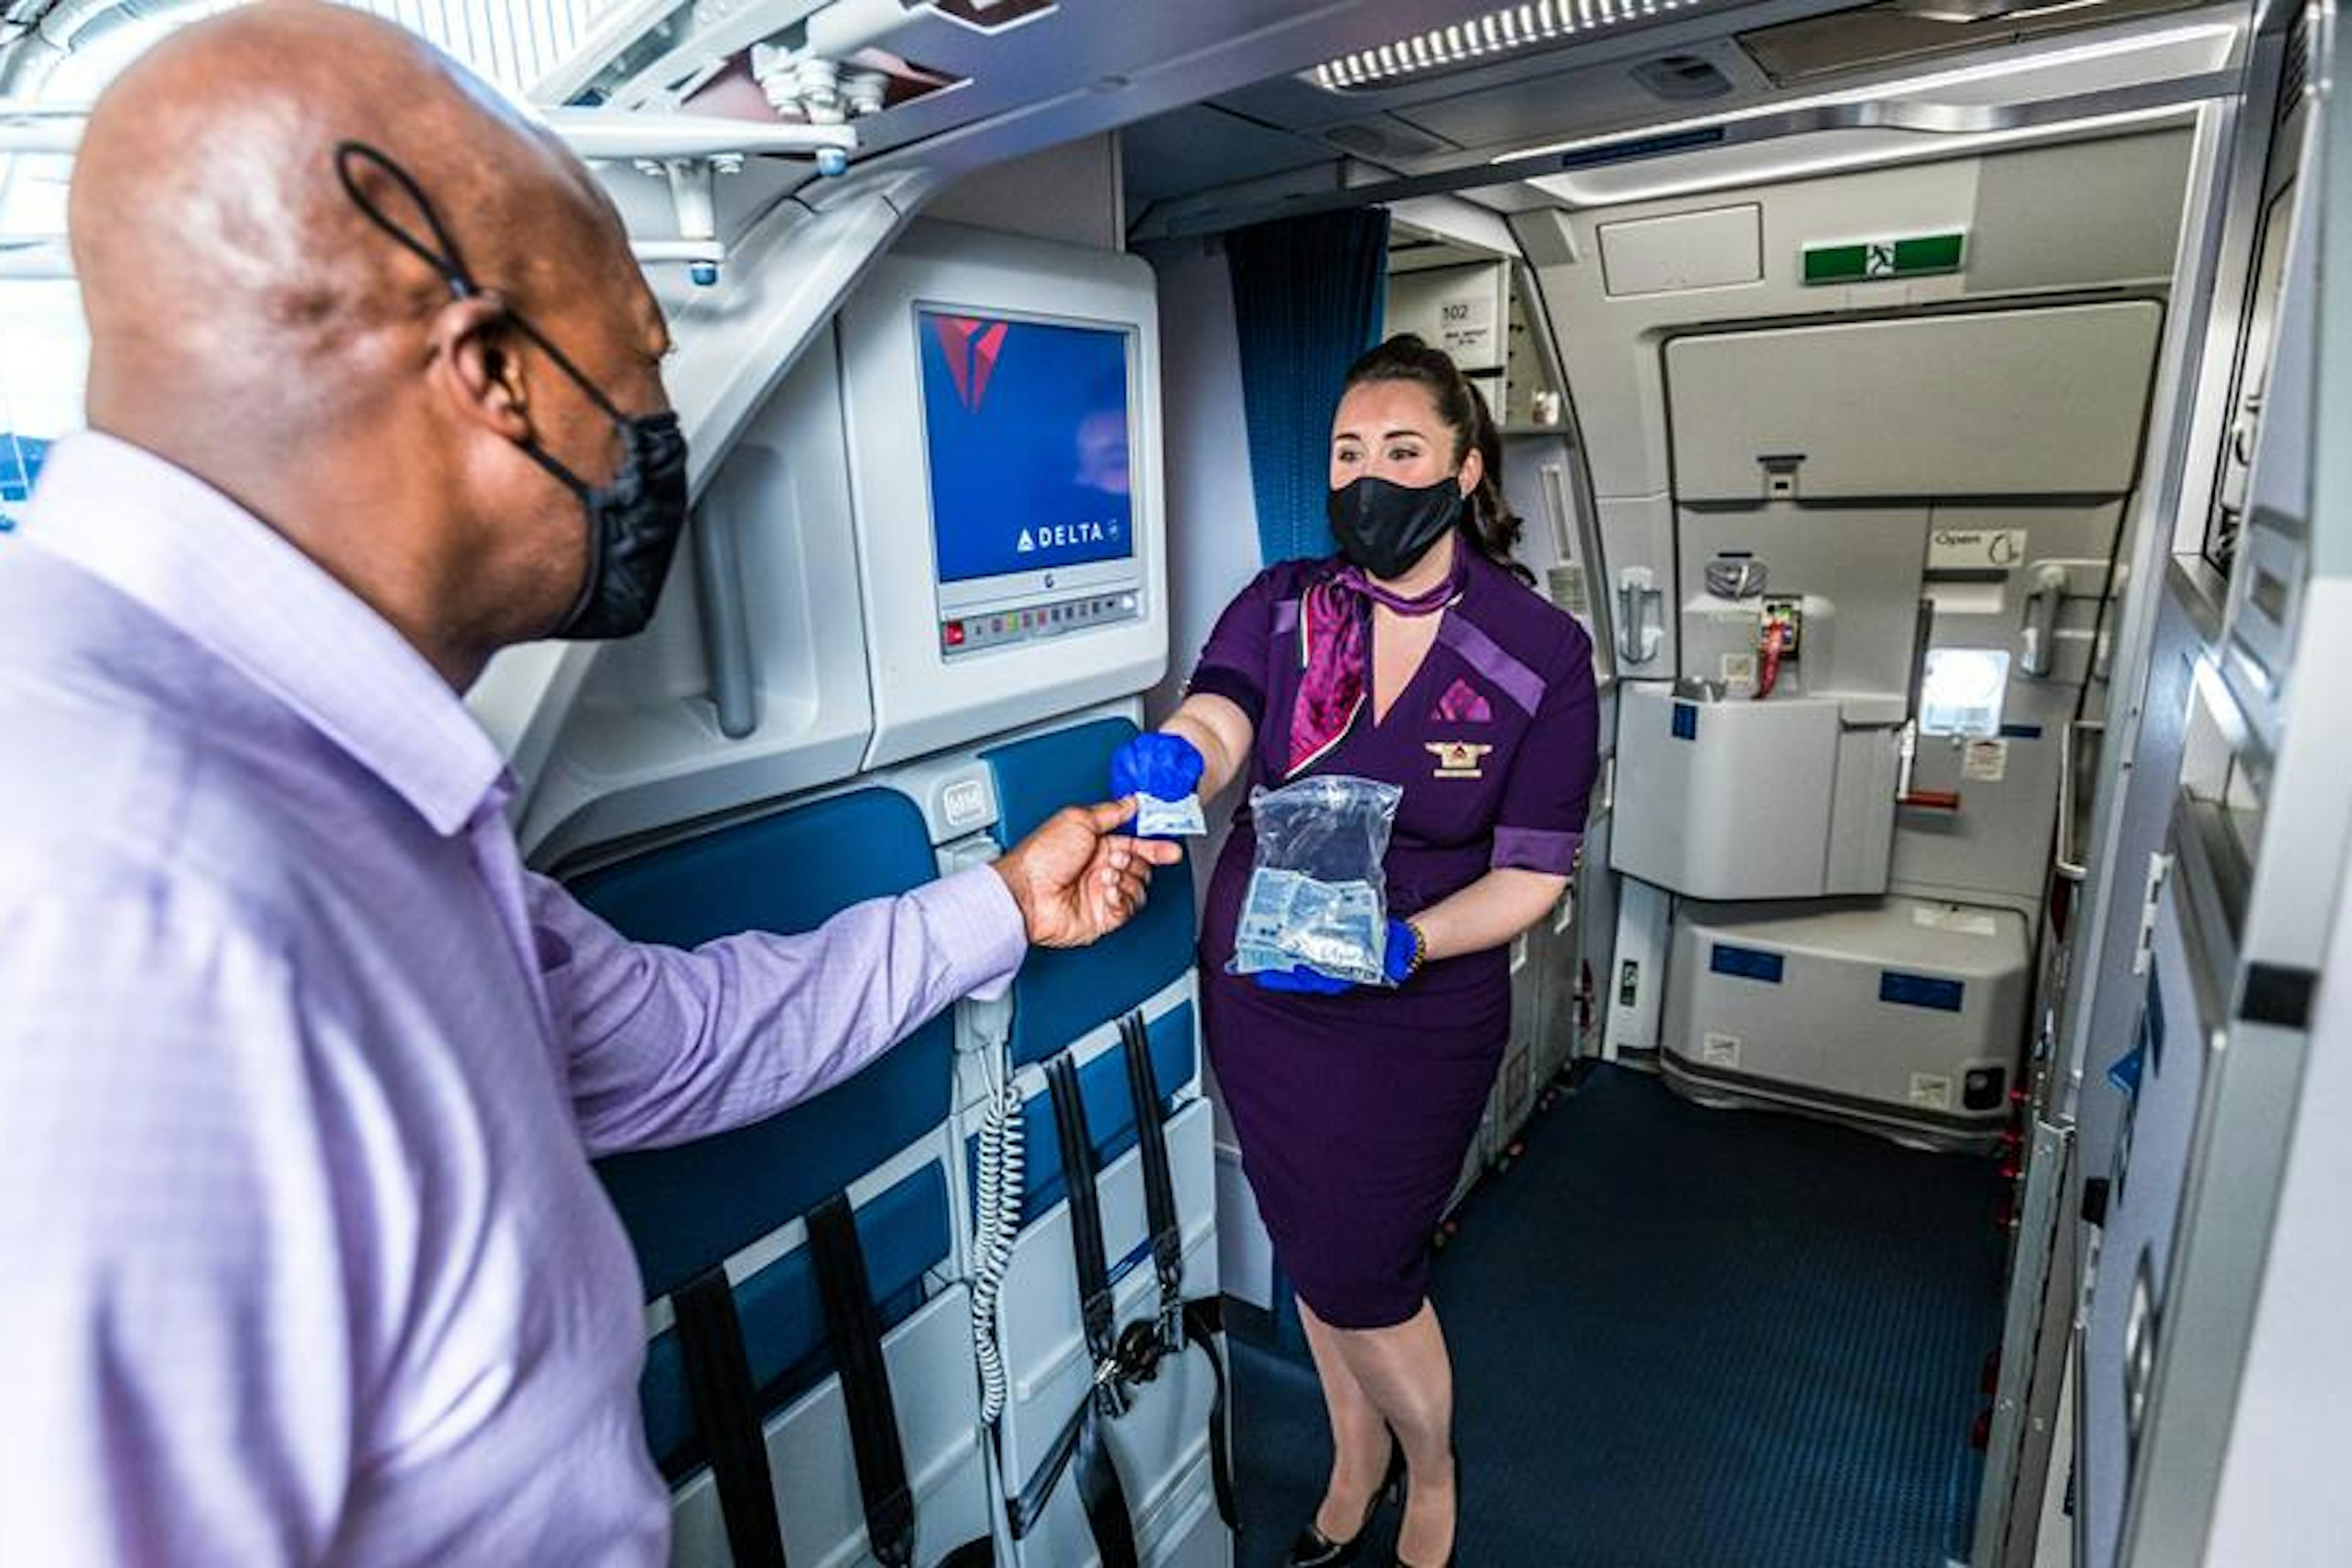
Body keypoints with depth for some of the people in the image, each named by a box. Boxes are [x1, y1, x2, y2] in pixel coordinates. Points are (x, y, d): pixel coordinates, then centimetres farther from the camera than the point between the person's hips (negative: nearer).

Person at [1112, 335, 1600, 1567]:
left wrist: (1405, 944, -29)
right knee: (1311, 1250, 21)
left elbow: (1532, 873, -11)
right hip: (1256, 993, 4)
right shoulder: (1280, 606, -5)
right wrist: (1173, 758, -47)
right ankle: (1355, 1461, 53)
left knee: (1360, 1276, 10)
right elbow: (1214, 717, -23)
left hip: (1415, 1018, -3)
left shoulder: (1542, 655, -13)